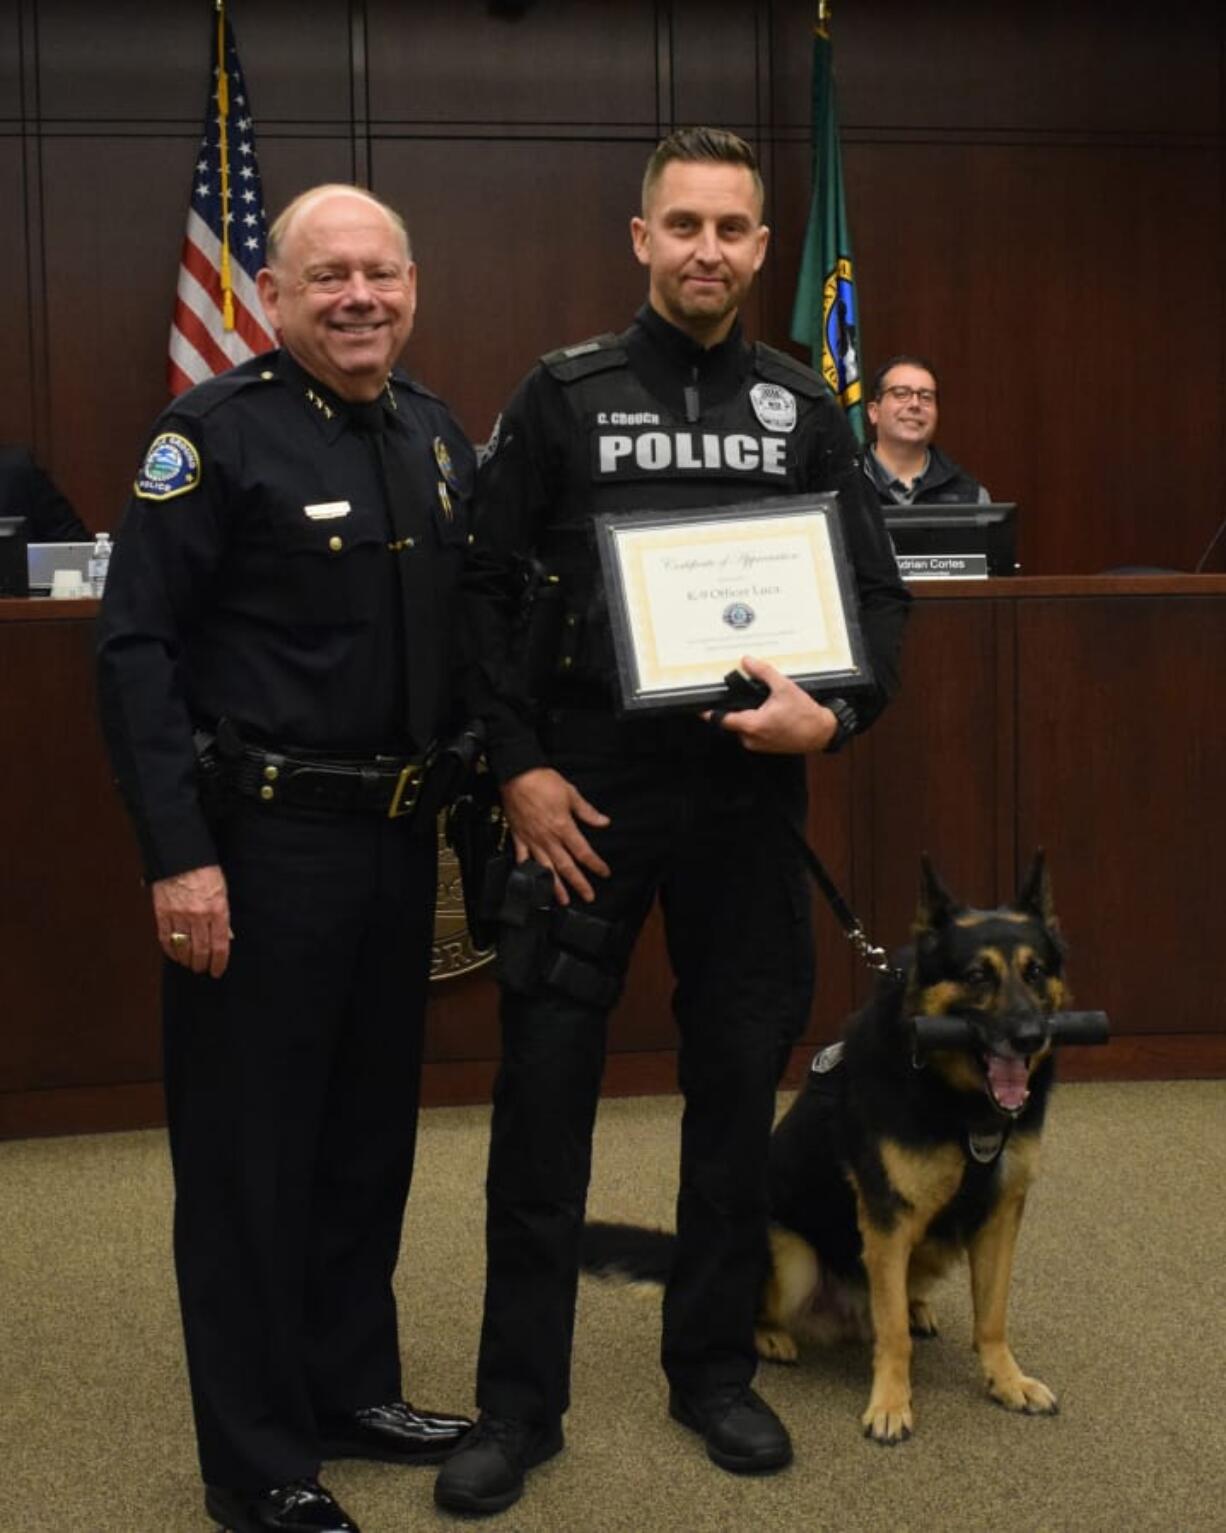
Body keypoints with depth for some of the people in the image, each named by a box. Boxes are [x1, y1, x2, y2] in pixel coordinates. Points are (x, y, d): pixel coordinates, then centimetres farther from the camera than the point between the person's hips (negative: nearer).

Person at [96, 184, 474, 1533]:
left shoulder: (436, 434, 9)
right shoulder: (216, 431, -12)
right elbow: (134, 647, -15)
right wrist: (178, 855, -20)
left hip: (396, 832, 7)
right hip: (262, 838, -7)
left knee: (371, 1130, 17)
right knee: (252, 1150, 3)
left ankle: (353, 1388, 34)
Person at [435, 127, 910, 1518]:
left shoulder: (805, 410, 7)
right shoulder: (563, 395, 0)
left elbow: (878, 592, 8)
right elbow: (486, 589, -1)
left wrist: (835, 715, -10)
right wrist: (518, 767, -8)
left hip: (748, 793, 3)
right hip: (586, 791, -2)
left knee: (738, 1083, 10)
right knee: (545, 1087, -1)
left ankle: (714, 1371, 27)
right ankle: (519, 1402, 12)